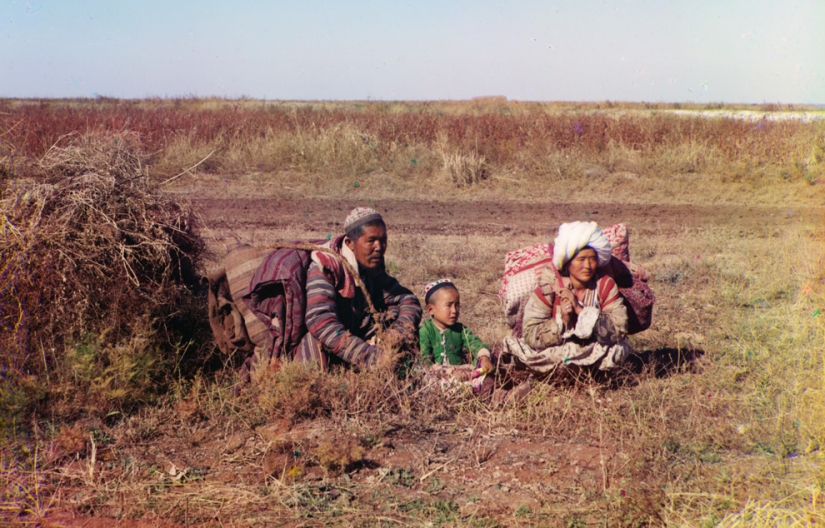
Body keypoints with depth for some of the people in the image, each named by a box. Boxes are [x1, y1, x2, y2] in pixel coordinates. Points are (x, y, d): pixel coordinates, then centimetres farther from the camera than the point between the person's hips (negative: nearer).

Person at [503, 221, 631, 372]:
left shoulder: (605, 285, -11)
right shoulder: (550, 285, -16)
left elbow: (619, 330, -22)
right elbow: (530, 336, -18)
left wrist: (581, 311, -30)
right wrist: (562, 321, -34)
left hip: (592, 351, 0)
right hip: (551, 351, 0)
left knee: (621, 350, -28)